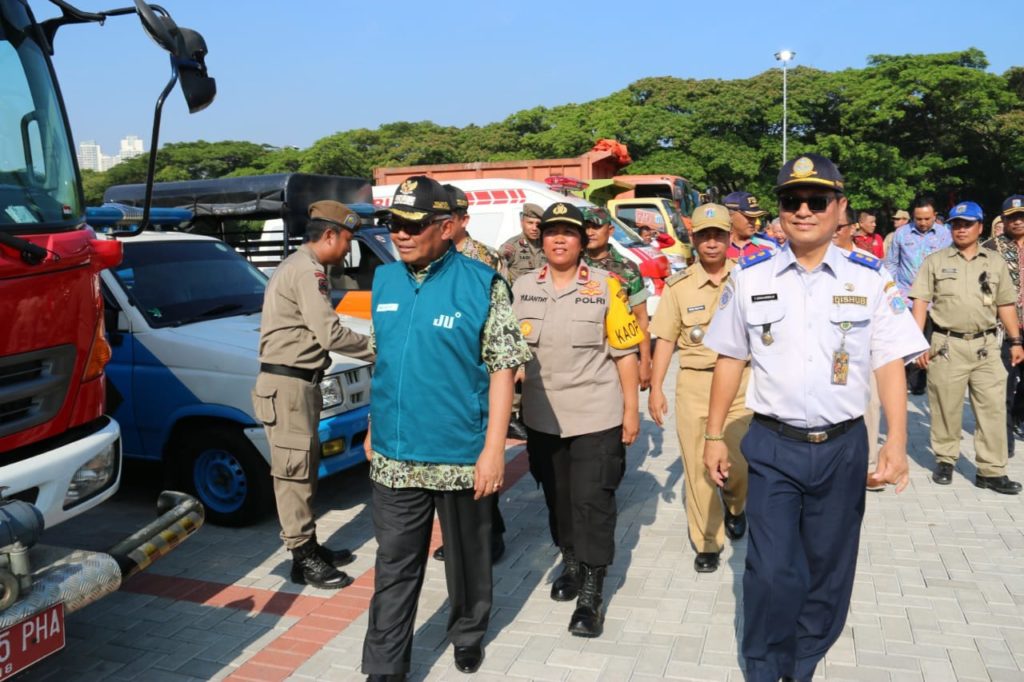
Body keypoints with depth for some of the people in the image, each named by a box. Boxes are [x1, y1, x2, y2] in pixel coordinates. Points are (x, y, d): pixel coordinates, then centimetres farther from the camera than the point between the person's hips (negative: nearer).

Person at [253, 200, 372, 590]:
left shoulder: (298, 265, 18)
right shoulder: (307, 270, -16)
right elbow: (331, 334, -22)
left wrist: (370, 346, 7)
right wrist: (377, 350, -10)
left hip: (297, 382, 11)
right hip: (287, 385, -11)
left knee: (303, 469, 15)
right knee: (294, 471, -4)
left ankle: (309, 546, 25)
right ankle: (303, 559, 3)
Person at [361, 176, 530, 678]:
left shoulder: (481, 285, -11)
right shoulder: (383, 280, 5)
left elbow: (502, 369, -11)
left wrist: (493, 449, -15)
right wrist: (374, 428, 15)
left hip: (461, 456, -3)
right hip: (394, 457, 4)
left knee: (466, 559, 16)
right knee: (393, 567, 10)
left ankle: (468, 637, 39)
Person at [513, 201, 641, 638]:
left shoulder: (606, 286, -6)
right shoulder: (522, 289, 4)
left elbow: (624, 353, -4)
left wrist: (631, 409, -5)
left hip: (596, 416, -4)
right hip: (542, 417, 4)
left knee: (592, 501, -1)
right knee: (557, 497, 17)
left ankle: (591, 594, 9)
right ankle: (570, 564, 38)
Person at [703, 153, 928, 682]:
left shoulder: (871, 278, -2)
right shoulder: (750, 277, 0)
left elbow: (890, 363, 0)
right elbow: (730, 358, 5)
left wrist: (897, 441, -8)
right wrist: (714, 435, 5)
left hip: (843, 445, 1)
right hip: (773, 445, -1)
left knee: (828, 570, 14)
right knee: (772, 573, -1)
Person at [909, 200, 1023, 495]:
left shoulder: (996, 262, 12)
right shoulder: (935, 261, 4)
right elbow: (920, 302, -1)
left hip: (986, 345, 2)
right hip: (947, 345, -2)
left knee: (993, 407, 0)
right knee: (945, 406, 5)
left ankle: (991, 470, 7)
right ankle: (945, 460, 22)